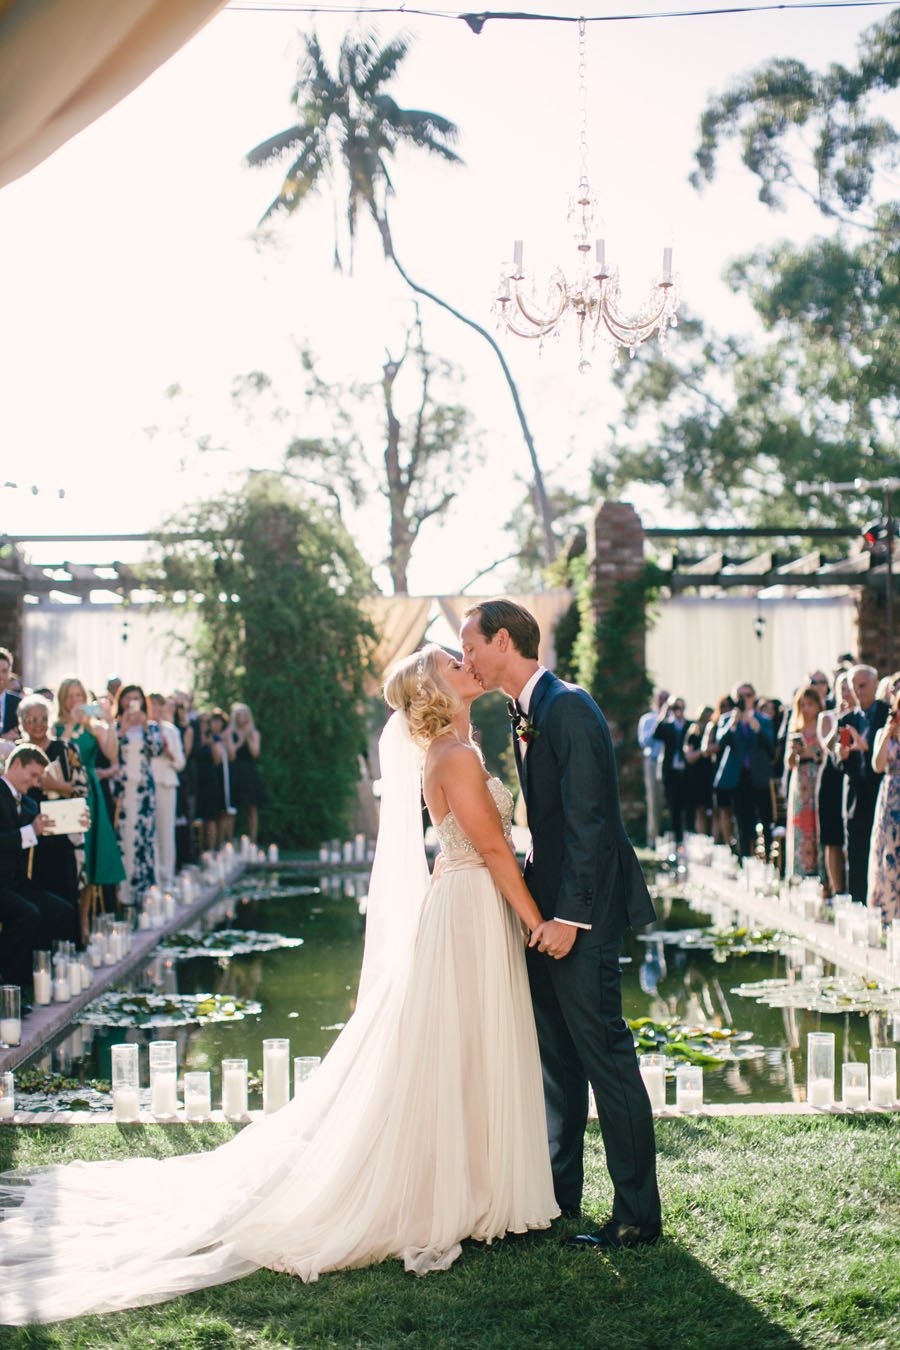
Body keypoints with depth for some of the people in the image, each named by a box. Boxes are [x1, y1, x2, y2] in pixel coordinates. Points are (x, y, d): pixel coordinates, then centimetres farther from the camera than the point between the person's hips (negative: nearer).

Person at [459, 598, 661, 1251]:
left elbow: (588, 820, -21)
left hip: (582, 909, -10)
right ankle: (559, 1189, 29)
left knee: (605, 1055, -4)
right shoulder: (527, 714, 13)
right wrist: (536, 897, 13)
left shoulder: (567, 707, -17)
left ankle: (638, 1213, 4)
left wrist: (569, 915, -21)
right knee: (556, 1055, 17)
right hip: (548, 903, 10)